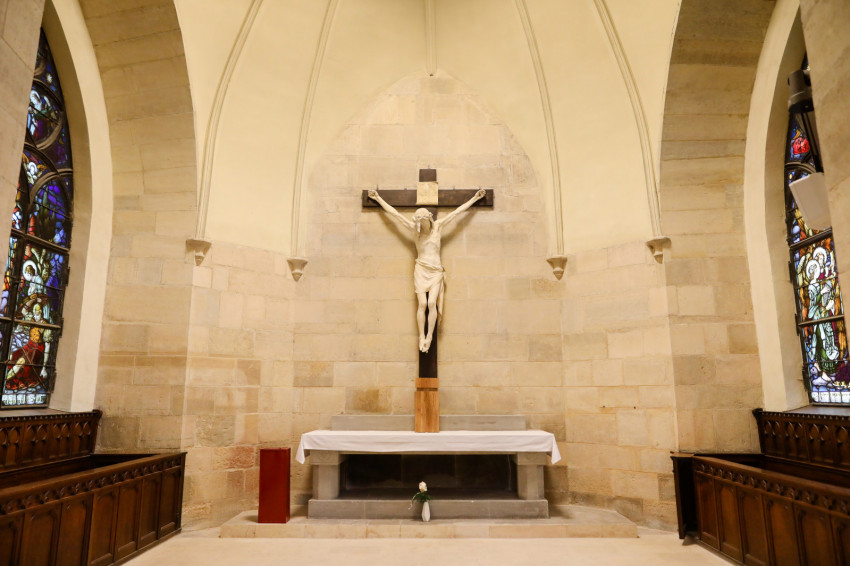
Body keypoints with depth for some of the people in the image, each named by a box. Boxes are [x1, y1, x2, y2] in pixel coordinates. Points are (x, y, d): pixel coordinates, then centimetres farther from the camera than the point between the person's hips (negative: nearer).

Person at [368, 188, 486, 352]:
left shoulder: (438, 226, 5)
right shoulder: (414, 228, 4)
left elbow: (457, 211, 9)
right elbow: (395, 213, 8)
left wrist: (475, 198, 13)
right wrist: (378, 198, 11)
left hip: (436, 271, 0)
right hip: (421, 269, 0)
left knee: (432, 303, -15)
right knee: (422, 303, -11)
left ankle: (429, 337, -9)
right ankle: (421, 337, -4)